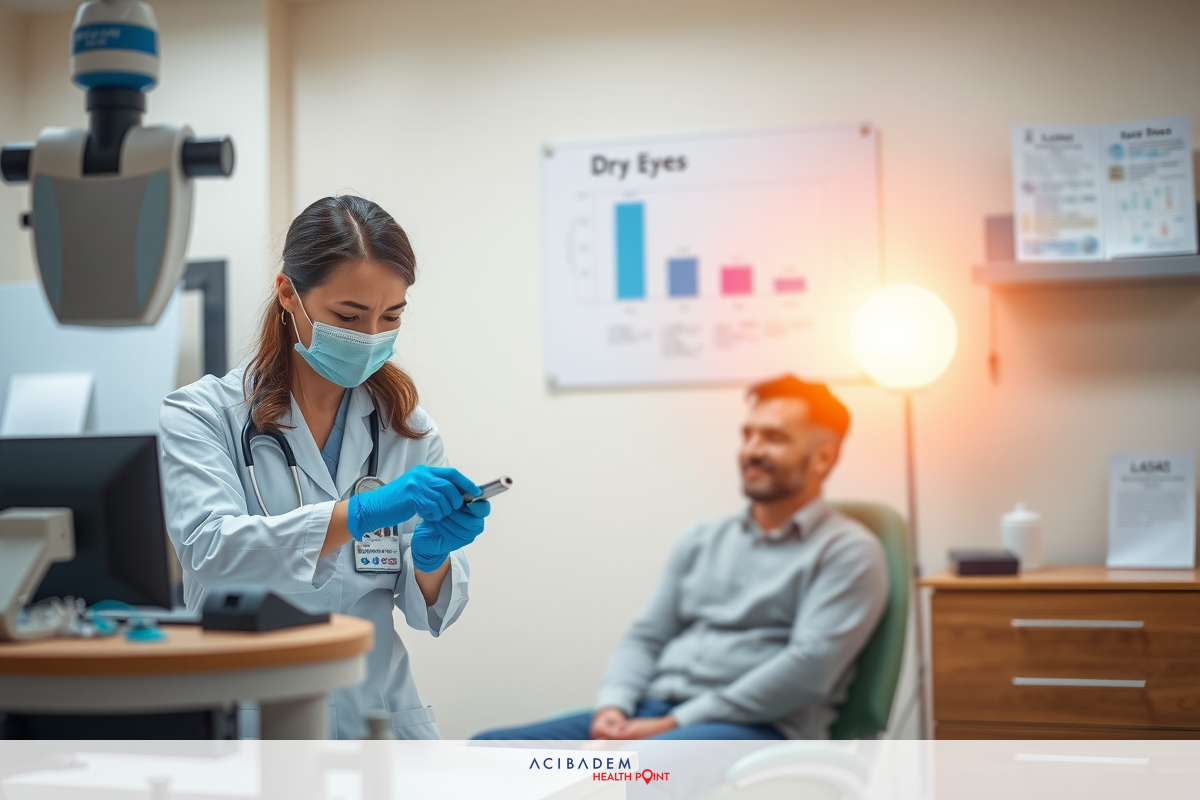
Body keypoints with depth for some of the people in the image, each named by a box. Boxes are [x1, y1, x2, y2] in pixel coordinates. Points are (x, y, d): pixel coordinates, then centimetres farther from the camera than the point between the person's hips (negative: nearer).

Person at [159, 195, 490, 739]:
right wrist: (362, 512, -27)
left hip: (376, 717, 3)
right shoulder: (201, 414, -1)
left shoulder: (408, 428, 8)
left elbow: (428, 611, 7)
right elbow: (208, 552, -17)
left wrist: (432, 556, -15)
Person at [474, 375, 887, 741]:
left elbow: (809, 667, -11)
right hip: (651, 714, 7)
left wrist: (675, 724, -15)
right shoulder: (703, 540, 23)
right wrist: (612, 707, -4)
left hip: (757, 728, -6)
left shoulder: (846, 551, 2)